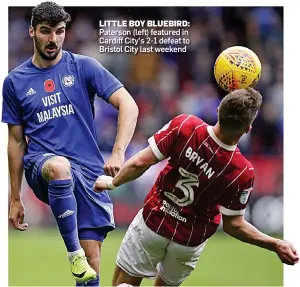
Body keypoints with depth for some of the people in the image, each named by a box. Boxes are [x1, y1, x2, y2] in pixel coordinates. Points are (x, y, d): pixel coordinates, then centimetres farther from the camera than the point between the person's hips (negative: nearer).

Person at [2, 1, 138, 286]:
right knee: (60, 166, -39)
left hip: (88, 171, 1)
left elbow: (128, 105, -5)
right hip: (41, 166, -1)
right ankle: (73, 253, -28)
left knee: (91, 261, -6)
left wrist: (117, 154, -20)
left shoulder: (84, 67, 3)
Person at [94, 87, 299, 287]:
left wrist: (112, 182, -1)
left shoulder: (185, 126, -27)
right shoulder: (243, 173, -26)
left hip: (153, 223, -1)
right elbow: (233, 225, -16)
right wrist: (276, 245, -6)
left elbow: (141, 163, -21)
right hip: (191, 241, 1)